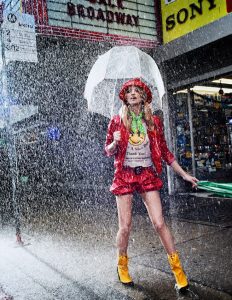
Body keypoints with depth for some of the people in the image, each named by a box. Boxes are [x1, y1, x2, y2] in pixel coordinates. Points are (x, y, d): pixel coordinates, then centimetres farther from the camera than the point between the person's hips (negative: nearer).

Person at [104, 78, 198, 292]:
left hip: (148, 175, 1)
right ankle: (122, 266, 26)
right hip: (124, 175, -1)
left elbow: (164, 151, 9)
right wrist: (115, 142, -17)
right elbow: (108, 151, 7)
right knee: (125, 226, 2)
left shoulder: (154, 122, 5)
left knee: (159, 223, -7)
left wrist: (184, 174, 8)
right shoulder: (117, 121, 1)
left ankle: (178, 270, 6)